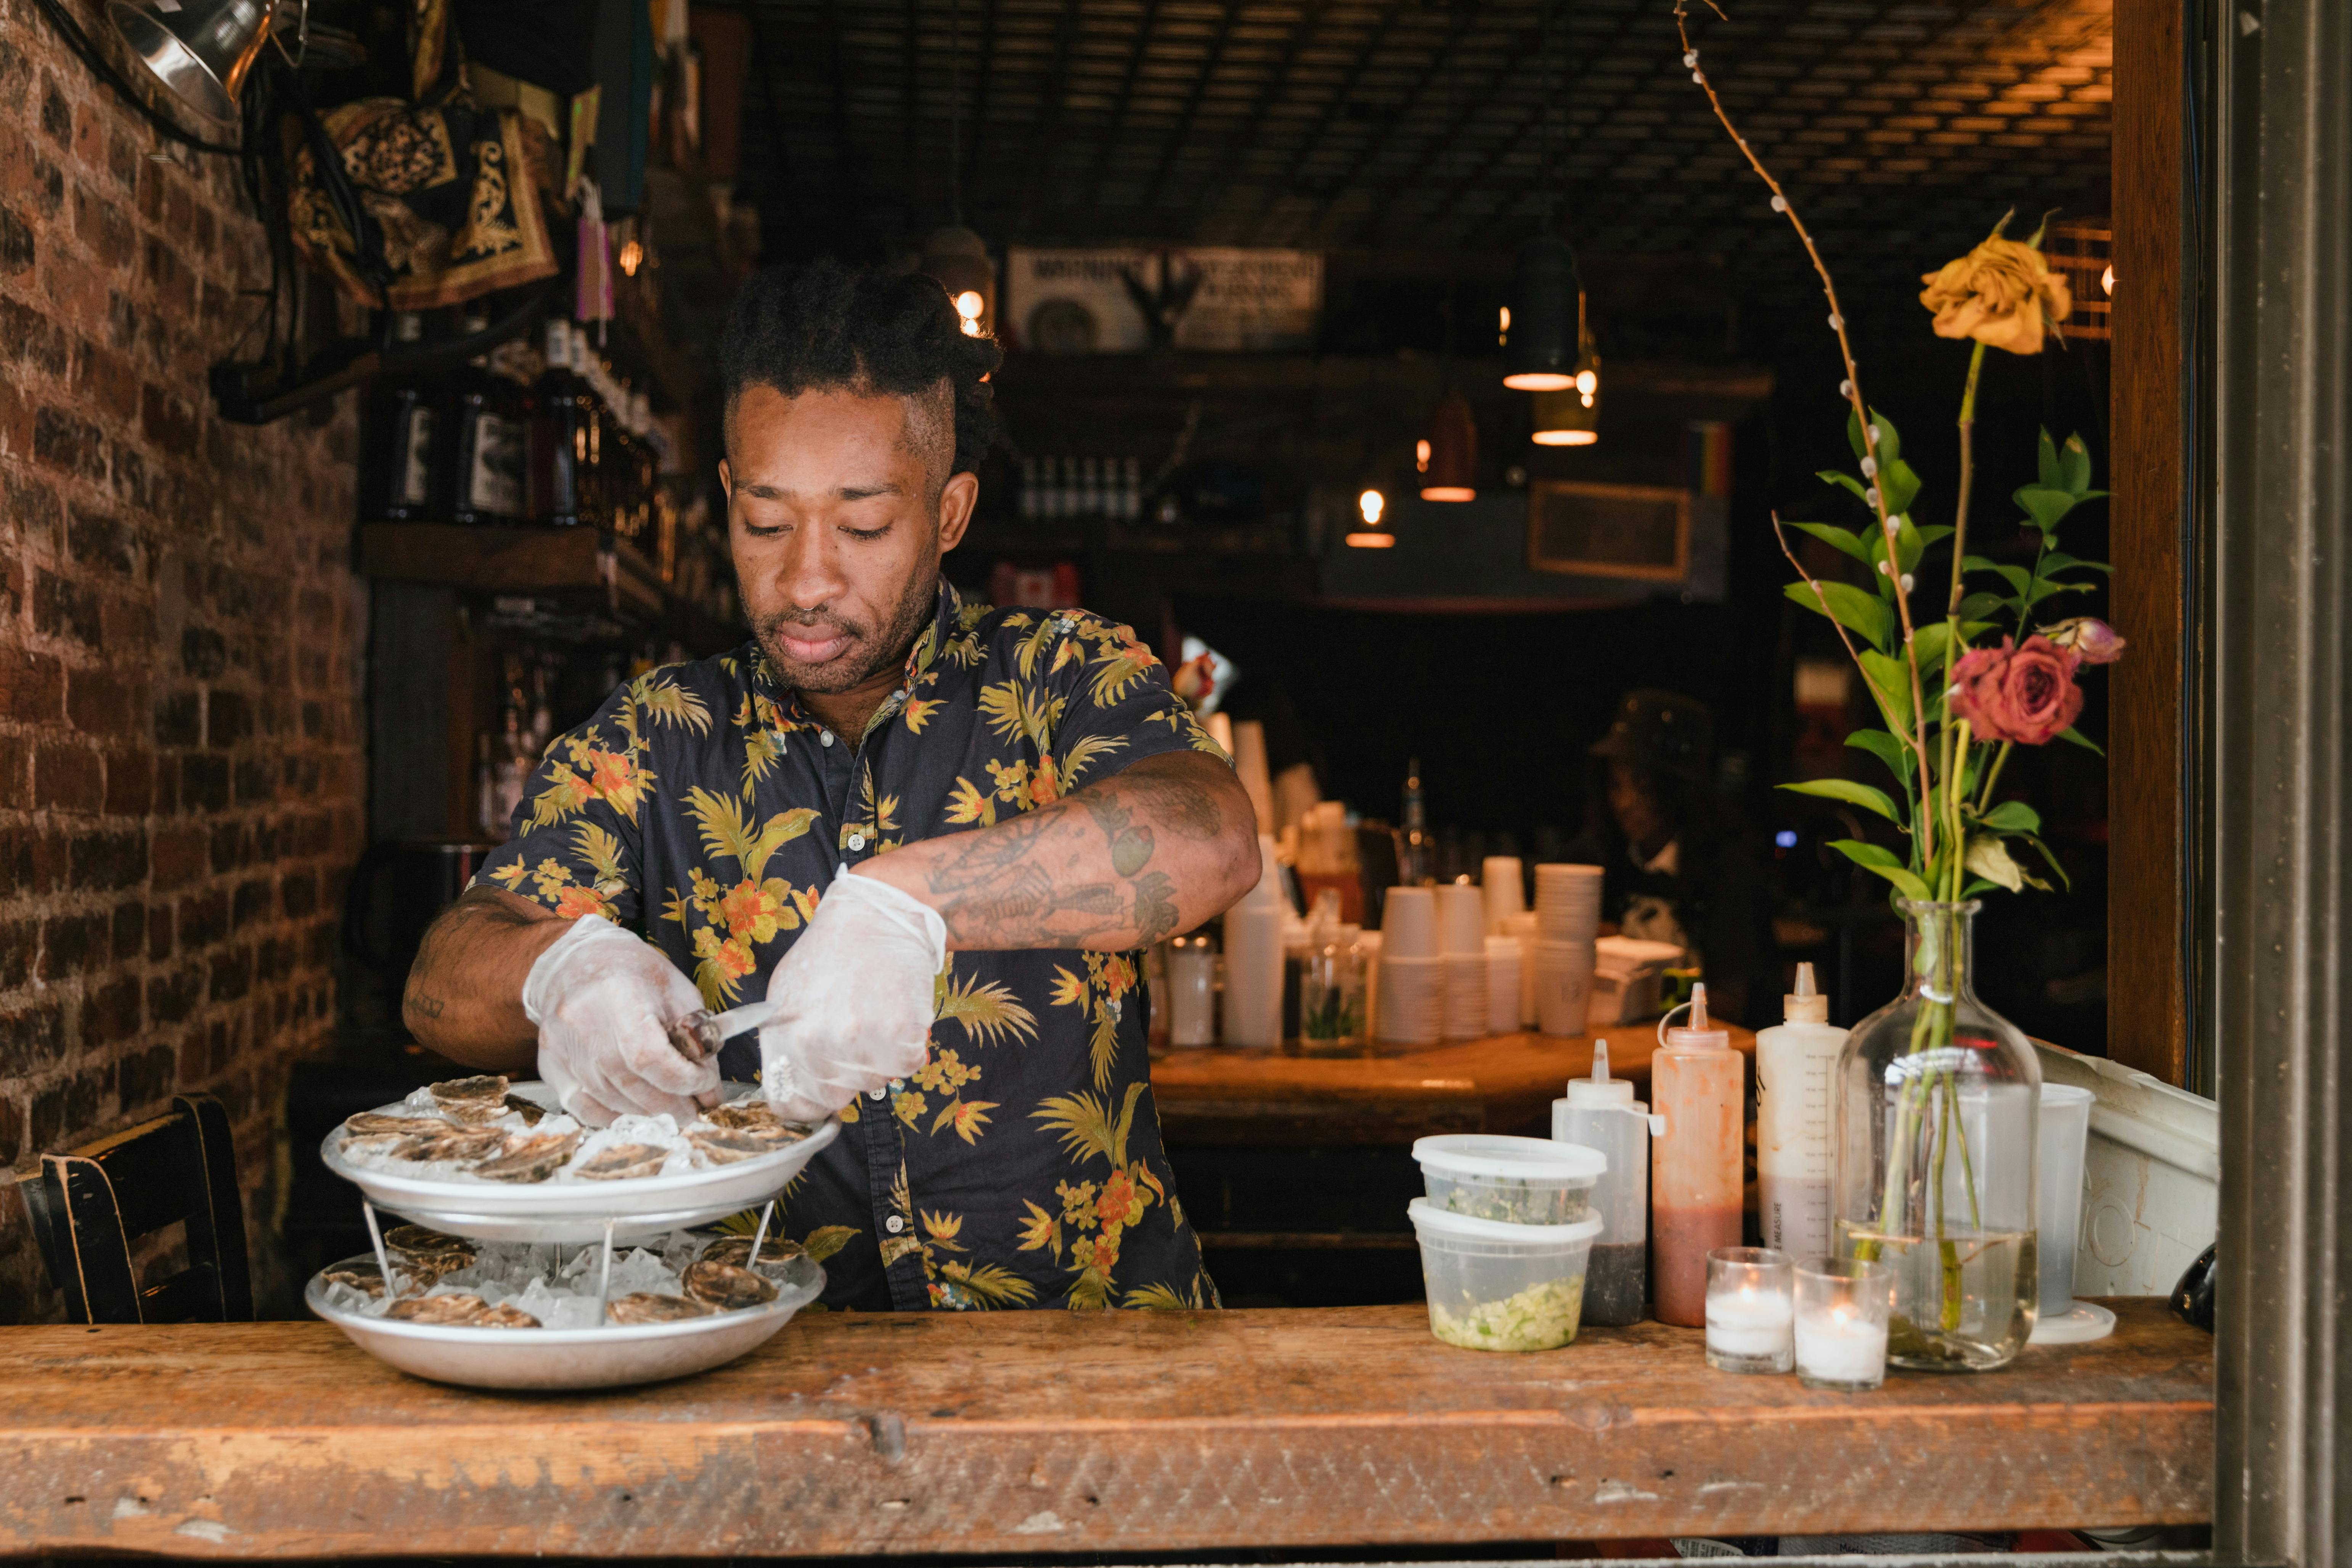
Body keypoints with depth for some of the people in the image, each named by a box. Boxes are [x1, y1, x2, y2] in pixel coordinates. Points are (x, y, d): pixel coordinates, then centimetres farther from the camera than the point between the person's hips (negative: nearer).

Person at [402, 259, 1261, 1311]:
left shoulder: (1058, 680, -1)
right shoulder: (649, 744, 5)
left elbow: (1212, 841, -22)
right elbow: (443, 986, -4)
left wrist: (902, 901, -37)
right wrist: (560, 966, -29)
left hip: (1086, 1339, 1)